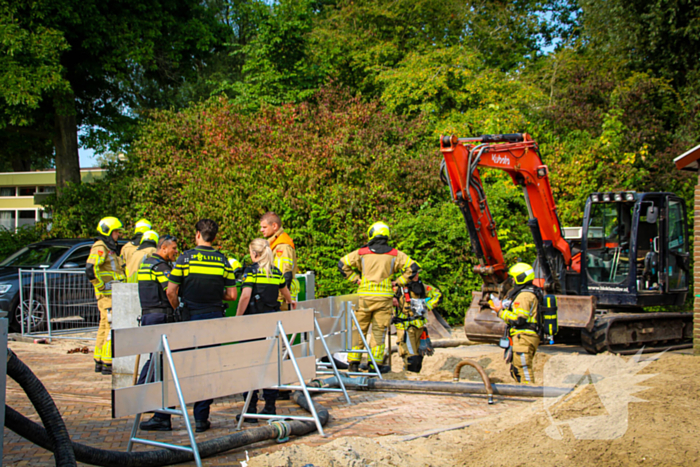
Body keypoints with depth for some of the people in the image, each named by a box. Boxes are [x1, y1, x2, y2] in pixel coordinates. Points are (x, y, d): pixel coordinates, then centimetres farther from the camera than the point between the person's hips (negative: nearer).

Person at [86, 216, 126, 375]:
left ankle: (99, 362, 21)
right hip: (108, 296, -10)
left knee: (105, 327, 14)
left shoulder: (110, 249, 21)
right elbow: (90, 269, -22)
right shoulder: (100, 247, -10)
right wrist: (102, 286, -18)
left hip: (113, 295, 10)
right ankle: (107, 364, -11)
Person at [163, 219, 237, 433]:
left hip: (192, 318, -1)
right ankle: (201, 418, 6)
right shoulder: (223, 261, 2)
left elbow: (171, 291, -5)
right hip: (215, 317, 2)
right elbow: (232, 295, 2)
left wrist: (177, 309, 12)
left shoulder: (185, 258, -4)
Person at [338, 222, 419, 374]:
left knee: (359, 330, 8)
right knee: (379, 331, 5)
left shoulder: (361, 253, 5)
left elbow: (342, 264, 4)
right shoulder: (395, 254, 5)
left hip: (364, 296, 1)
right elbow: (413, 267, 1)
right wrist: (399, 281, 6)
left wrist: (355, 279, 8)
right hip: (384, 297, 0)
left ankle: (353, 362, 9)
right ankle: (376, 363, 5)